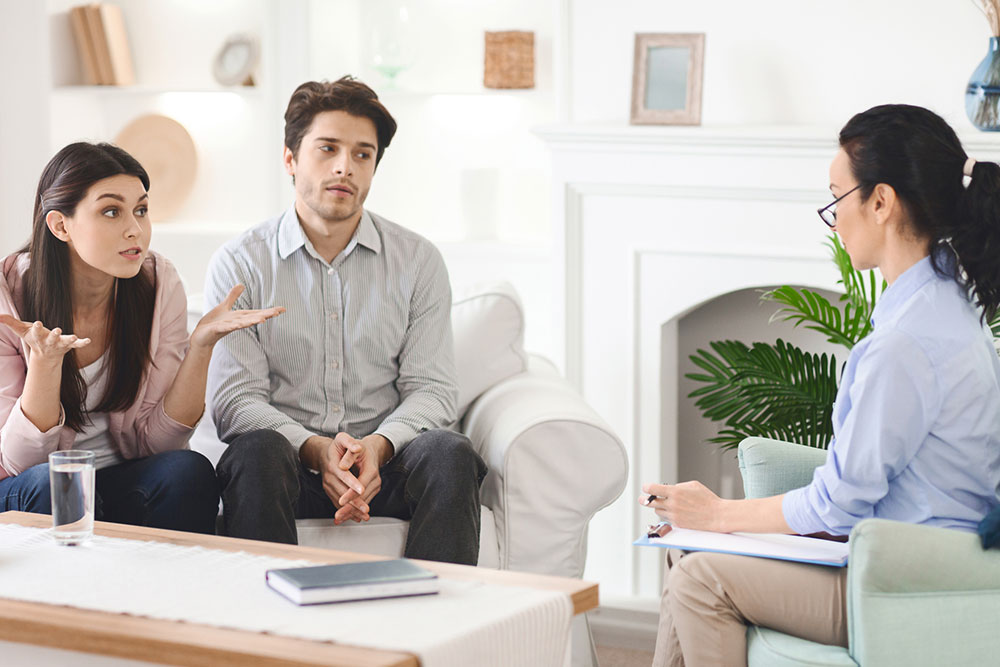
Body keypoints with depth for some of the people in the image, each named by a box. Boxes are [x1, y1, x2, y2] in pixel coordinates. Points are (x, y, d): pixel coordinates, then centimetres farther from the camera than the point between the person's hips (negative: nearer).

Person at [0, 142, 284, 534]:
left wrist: (201, 345, -19)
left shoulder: (159, 285, -6)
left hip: (127, 479, 3)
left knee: (189, 471, -28)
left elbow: (152, 440, -6)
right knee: (53, 486, -35)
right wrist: (45, 359, -31)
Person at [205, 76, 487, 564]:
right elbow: (234, 397, -4)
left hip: (384, 462, 2)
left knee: (450, 453, -30)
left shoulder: (418, 261, 10)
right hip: (290, 458, -1)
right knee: (257, 450, -35)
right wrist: (316, 449, -22)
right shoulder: (239, 263, 4)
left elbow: (432, 387, 4)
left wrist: (378, 445, -19)